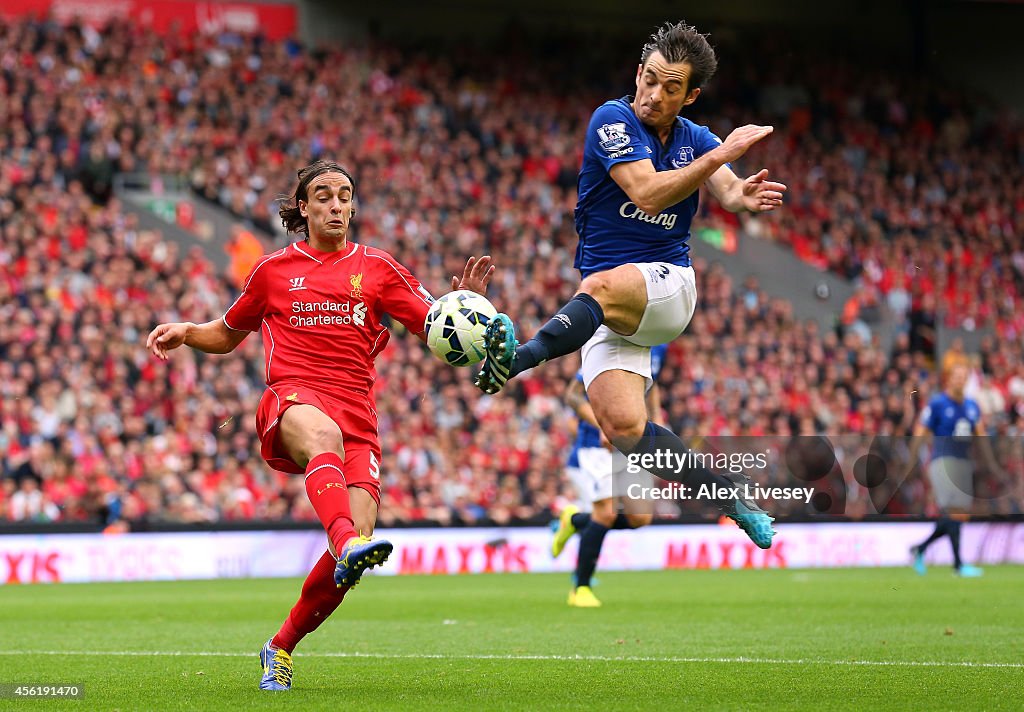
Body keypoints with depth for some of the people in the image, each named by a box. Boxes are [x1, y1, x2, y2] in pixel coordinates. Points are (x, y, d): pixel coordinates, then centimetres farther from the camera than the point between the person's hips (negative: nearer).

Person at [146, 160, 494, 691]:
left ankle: (283, 647, 4)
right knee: (324, 434, -41)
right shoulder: (274, 271, 17)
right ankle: (348, 544, -69)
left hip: (357, 410, 2)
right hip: (292, 396, -2)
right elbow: (228, 333, 30)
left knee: (359, 529, -17)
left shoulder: (376, 268, 17)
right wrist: (186, 332, 10)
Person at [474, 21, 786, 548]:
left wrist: (748, 196, -33)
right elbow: (647, 193, -15)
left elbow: (729, 191, -9)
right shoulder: (613, 119, -2)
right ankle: (729, 494, -8)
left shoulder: (694, 139, 10)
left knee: (601, 288, -37)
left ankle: (519, 359, -61)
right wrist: (722, 154, -21)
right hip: (609, 308, 0)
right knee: (623, 426, -21)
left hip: (668, 285, 0)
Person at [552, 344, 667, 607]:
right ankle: (581, 588, 1)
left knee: (641, 517, -2)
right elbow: (572, 395, -16)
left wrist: (656, 420, 8)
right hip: (596, 445, -7)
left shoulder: (658, 348, 4)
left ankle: (575, 520, 24)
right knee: (606, 513, -15)